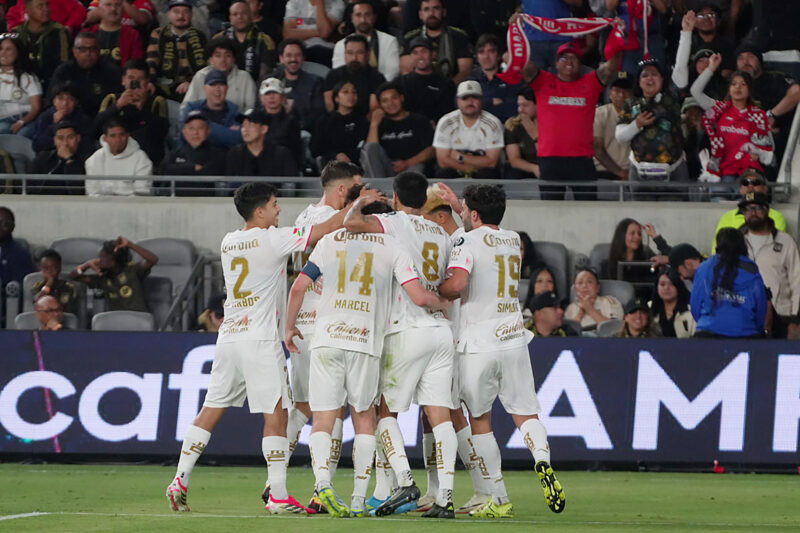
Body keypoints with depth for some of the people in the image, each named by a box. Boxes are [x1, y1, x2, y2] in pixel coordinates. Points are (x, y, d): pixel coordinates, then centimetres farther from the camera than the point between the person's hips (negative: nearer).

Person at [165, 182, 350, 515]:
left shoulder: (229, 242, 12)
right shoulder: (272, 240, -9)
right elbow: (325, 230, -9)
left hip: (228, 337, 7)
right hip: (260, 340, -7)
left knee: (211, 410, 11)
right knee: (275, 413, -4)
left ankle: (180, 481, 10)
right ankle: (278, 496, -8)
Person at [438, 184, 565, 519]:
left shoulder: (468, 241, -8)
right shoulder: (514, 241, 12)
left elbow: (457, 285, -23)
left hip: (478, 344, -5)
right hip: (513, 338, 5)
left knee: (480, 420, 8)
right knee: (525, 413, 7)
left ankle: (499, 499, 5)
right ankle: (542, 459, -25)